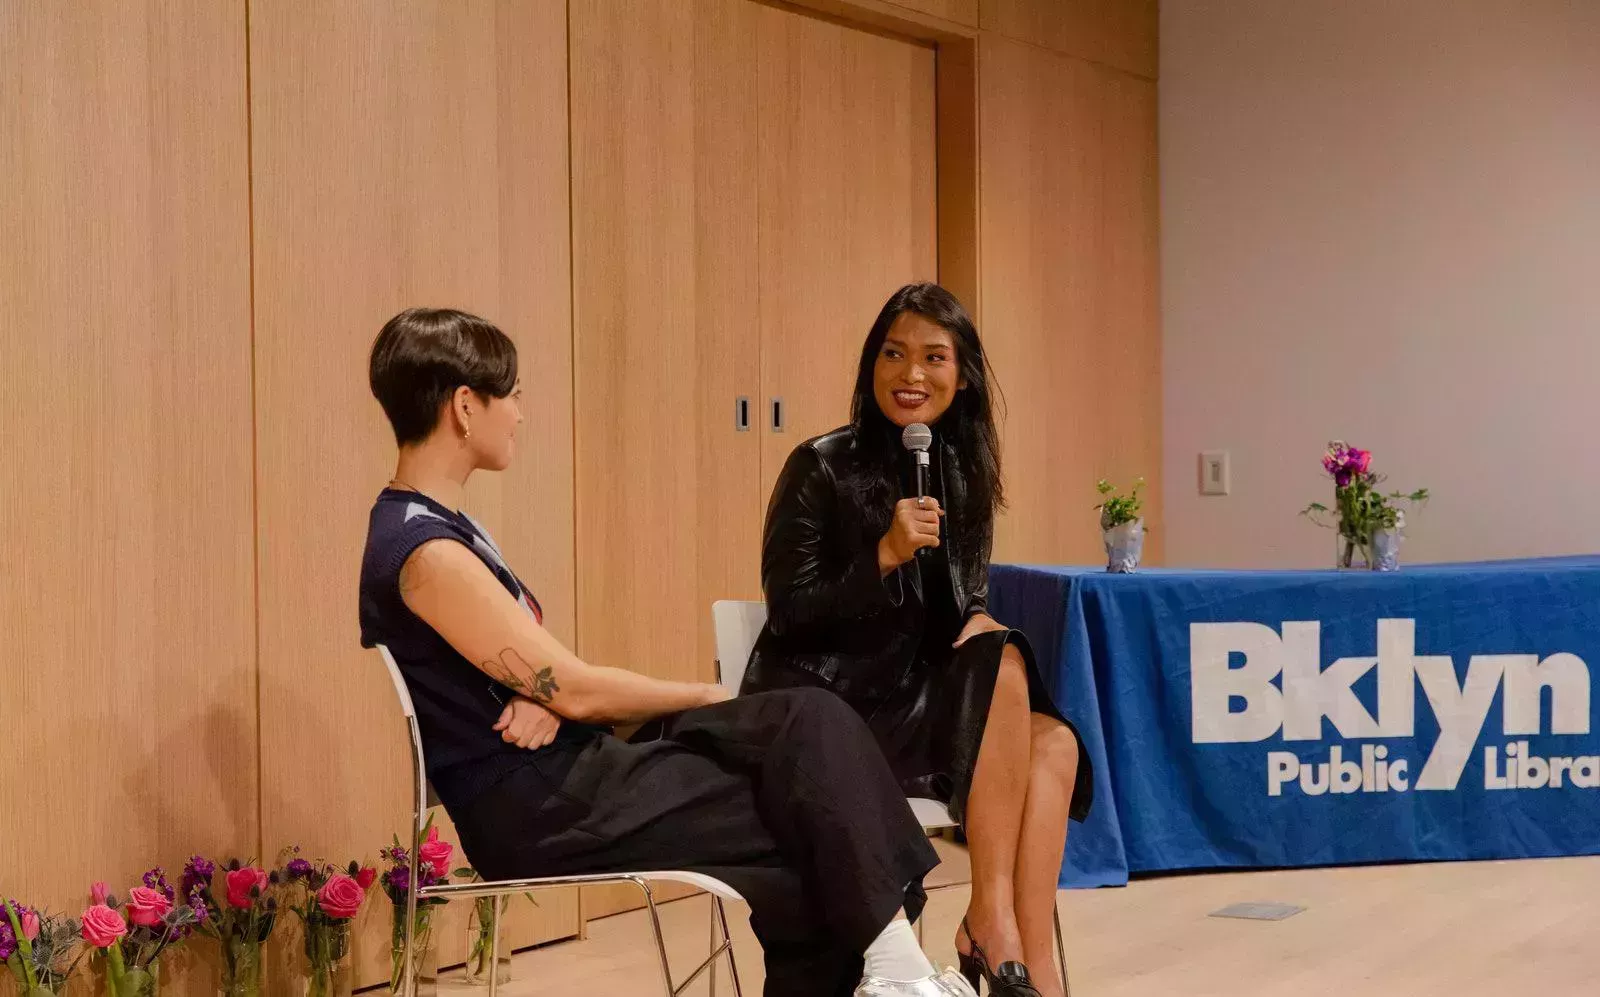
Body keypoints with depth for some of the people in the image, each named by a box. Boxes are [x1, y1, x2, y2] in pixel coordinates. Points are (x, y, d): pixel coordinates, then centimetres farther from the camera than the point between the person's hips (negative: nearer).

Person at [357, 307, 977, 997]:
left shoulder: (439, 528, 13)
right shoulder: (428, 554, -20)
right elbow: (574, 690, -16)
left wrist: (548, 695, -12)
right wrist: (701, 696, -2)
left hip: (566, 774, 9)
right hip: (538, 816, -9)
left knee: (813, 721, -4)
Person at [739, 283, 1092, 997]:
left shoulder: (963, 472, 9)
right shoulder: (821, 469, -9)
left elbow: (967, 602, 15)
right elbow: (787, 616, -11)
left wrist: (980, 625, -9)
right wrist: (886, 555, -23)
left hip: (914, 699, 6)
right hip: (827, 713, -6)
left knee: (1054, 744, -20)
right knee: (1002, 667, -27)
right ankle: (991, 921, -24)